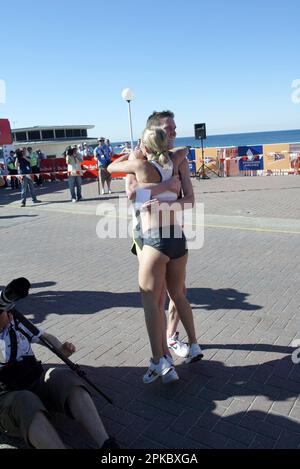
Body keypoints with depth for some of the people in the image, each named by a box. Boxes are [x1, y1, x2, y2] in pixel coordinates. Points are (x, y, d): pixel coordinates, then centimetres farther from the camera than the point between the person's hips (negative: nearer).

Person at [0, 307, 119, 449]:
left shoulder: (16, 323, 7)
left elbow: (46, 337, 18)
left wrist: (61, 349, -3)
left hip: (37, 383, 4)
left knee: (65, 377, -27)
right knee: (26, 404, -38)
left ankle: (106, 444, -38)